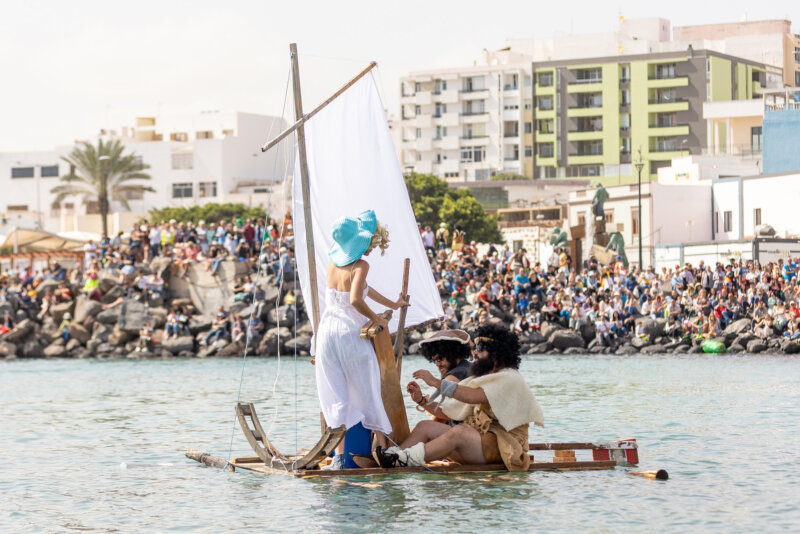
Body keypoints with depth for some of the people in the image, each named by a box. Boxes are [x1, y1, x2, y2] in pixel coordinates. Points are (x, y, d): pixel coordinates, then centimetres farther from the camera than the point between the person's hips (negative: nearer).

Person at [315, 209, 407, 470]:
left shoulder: (334, 262, 9)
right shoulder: (360, 265, -13)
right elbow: (356, 299, -27)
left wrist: (392, 304, 32)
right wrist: (376, 318, -10)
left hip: (328, 332, 5)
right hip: (352, 334, -5)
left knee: (336, 396, 4)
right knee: (367, 393, 8)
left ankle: (339, 456, -2)